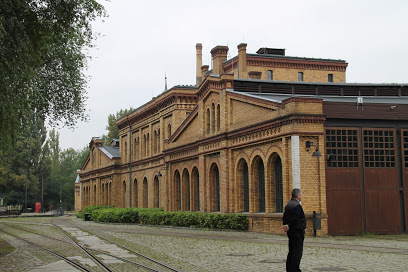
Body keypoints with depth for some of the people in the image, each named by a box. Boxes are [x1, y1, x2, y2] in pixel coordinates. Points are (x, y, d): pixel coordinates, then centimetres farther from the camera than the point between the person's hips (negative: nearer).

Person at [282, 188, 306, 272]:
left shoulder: (288, 205, 13)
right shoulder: (297, 205, -17)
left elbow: (284, 218, 11)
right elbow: (295, 219, -22)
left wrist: (286, 225, 0)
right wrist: (289, 226, -9)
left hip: (290, 232, 9)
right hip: (297, 231, -9)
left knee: (291, 252, 14)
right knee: (297, 252, -5)